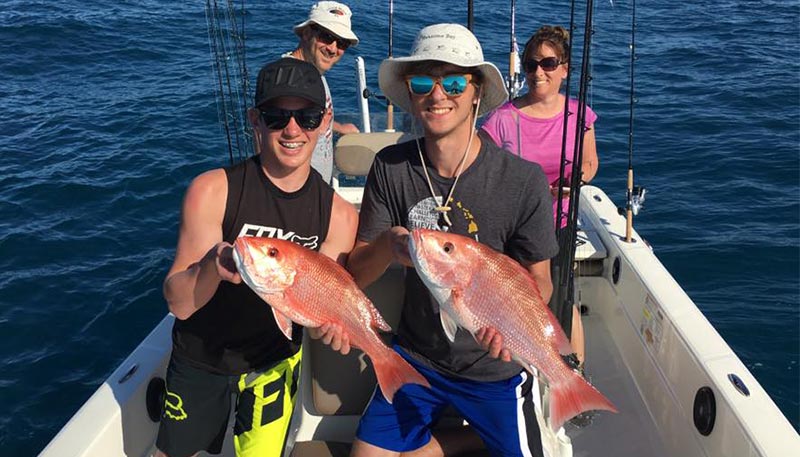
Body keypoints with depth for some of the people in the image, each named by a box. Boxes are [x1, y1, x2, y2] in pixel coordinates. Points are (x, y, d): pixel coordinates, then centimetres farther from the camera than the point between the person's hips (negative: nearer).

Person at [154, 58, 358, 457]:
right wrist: (212, 266, -43)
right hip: (199, 358, 0)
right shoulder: (213, 190, -22)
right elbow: (179, 303, -22)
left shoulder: (339, 214, -15)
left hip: (275, 361, 1)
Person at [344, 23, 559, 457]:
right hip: (416, 354, 2)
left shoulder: (524, 180, -20)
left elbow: (538, 278, -9)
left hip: (495, 367, -1)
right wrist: (387, 245, -33)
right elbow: (355, 273, -11)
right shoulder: (390, 168, -13)